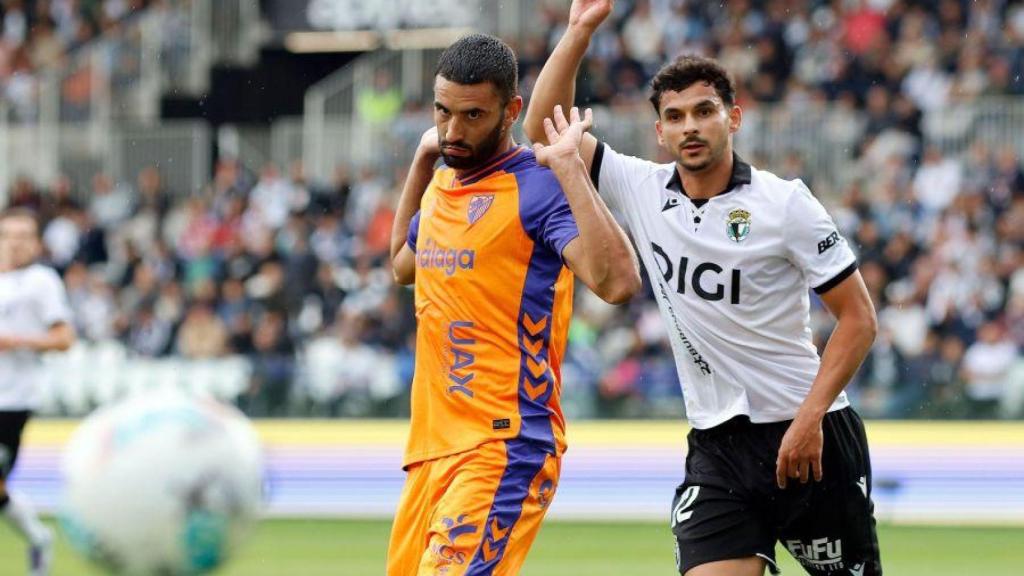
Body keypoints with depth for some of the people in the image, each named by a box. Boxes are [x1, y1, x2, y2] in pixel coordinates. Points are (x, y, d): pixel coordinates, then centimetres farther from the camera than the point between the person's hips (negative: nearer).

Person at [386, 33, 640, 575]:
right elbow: (403, 265, 37)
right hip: (431, 445, 9)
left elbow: (618, 280, -26)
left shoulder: (537, 187, -10)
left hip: (505, 450, -8)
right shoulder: (441, 185, 15)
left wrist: (569, 167, -25)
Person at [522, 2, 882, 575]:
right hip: (717, 443, 3)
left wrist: (810, 416, -16)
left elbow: (859, 318, -7)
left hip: (812, 439, -3)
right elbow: (544, 128, 2)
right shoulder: (642, 190, 3)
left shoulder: (785, 202, -8)